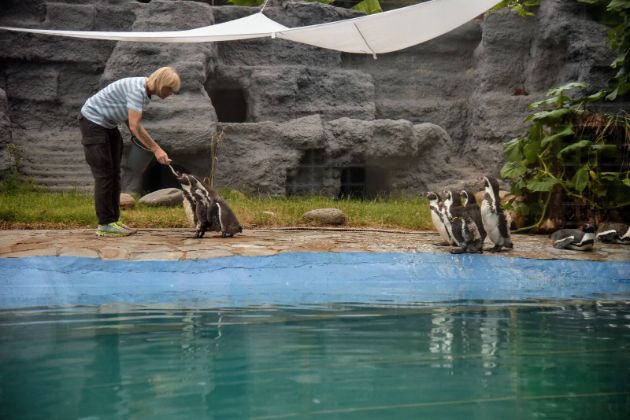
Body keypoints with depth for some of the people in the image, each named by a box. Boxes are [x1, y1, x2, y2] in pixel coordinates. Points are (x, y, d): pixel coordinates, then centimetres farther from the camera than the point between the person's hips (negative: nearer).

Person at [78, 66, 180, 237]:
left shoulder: (146, 92, 2)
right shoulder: (137, 90, -27)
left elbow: (131, 121, 10)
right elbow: (135, 127, -30)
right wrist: (156, 149, -25)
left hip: (108, 125, 9)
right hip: (92, 121, -9)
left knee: (114, 174, 7)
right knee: (104, 174, -8)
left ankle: (113, 220, 11)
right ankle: (105, 224, -3)